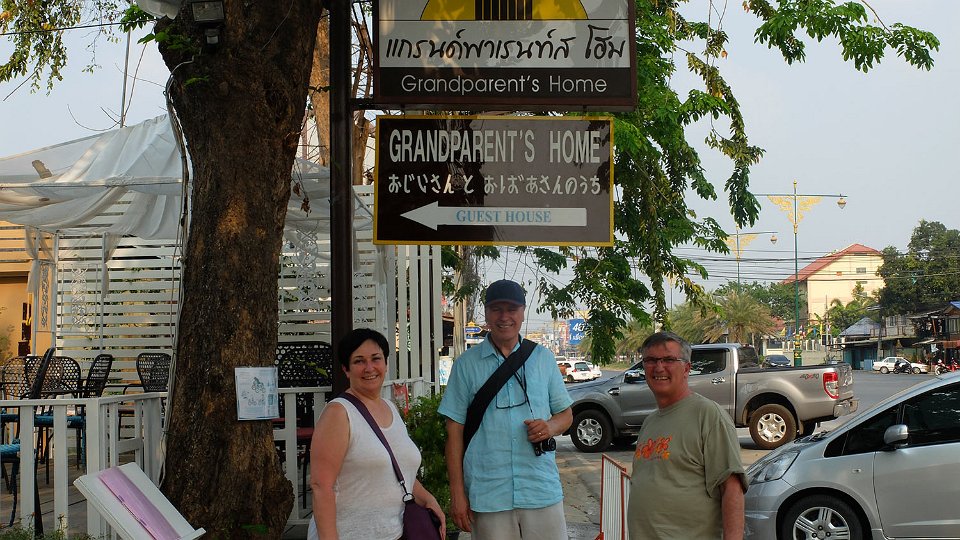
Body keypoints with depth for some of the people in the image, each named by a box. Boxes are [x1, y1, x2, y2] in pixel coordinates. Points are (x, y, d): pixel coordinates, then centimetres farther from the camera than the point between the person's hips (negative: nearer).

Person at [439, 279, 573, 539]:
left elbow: (565, 414, 15)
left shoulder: (543, 358, 9)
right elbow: (455, 431, 4)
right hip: (488, 496, -1)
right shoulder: (467, 364, 4)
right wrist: (457, 493, -1)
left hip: (542, 490, 2)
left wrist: (550, 427, -9)